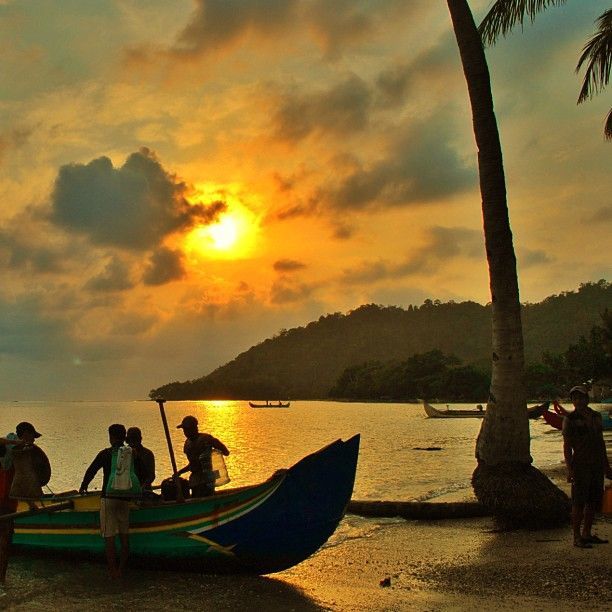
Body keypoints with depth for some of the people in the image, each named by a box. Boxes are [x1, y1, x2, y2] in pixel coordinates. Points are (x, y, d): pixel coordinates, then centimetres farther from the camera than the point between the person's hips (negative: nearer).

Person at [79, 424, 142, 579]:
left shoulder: (106, 453, -1)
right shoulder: (133, 454, 7)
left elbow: (91, 471, 5)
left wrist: (83, 487, 23)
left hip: (108, 498, -3)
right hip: (125, 499, 3)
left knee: (109, 536, 1)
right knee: (124, 536, 11)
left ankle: (113, 571, 1)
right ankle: (121, 570, 13)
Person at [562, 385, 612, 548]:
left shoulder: (596, 416, 12)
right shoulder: (570, 419, -4)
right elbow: (567, 446, -8)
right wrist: (569, 469, -16)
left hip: (597, 466, 6)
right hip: (580, 466, -6)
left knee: (594, 501, 10)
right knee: (579, 503, -4)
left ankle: (586, 534, 21)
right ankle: (577, 537, 1)